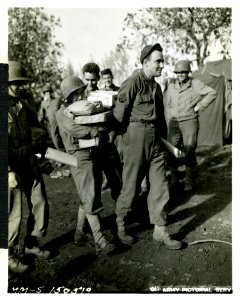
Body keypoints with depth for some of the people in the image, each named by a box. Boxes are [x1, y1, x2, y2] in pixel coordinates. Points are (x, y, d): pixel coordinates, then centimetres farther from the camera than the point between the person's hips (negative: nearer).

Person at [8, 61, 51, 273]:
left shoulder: (24, 106, 11)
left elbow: (37, 129, 24)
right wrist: (9, 171, -20)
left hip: (30, 164, 7)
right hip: (12, 167, -6)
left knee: (41, 206, 11)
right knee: (14, 214, 2)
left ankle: (32, 244, 32)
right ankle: (9, 255, 23)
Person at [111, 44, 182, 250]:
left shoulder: (156, 86, 14)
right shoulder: (133, 82, -10)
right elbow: (119, 113, -9)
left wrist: (165, 139, 18)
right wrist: (111, 138, -6)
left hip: (156, 139, 7)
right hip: (136, 137, -7)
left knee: (160, 187, 8)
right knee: (131, 187, 4)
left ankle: (160, 231, 19)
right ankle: (120, 226, 25)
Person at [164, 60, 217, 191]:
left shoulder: (195, 84, -1)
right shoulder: (171, 87, 10)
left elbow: (212, 93, -4)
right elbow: (166, 104, 21)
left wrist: (199, 106, -8)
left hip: (189, 122, -3)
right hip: (174, 122, 3)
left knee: (189, 151, -1)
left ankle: (189, 181, 12)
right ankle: (174, 179, 14)